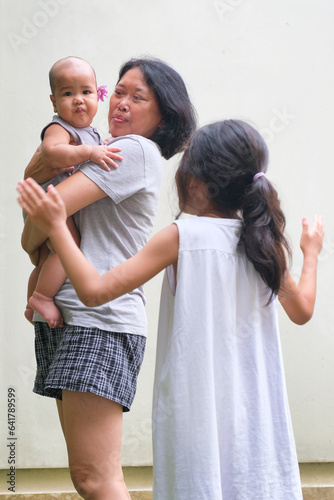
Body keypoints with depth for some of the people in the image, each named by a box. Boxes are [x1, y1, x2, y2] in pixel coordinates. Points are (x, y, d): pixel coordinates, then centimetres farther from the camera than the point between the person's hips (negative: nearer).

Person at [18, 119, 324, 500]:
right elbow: (301, 309, 16)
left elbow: (94, 290, -15)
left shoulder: (181, 237, -12)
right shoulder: (266, 242, 1)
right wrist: (311, 253, 32)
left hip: (195, 408, -4)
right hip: (254, 409, 4)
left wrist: (56, 227, -6)